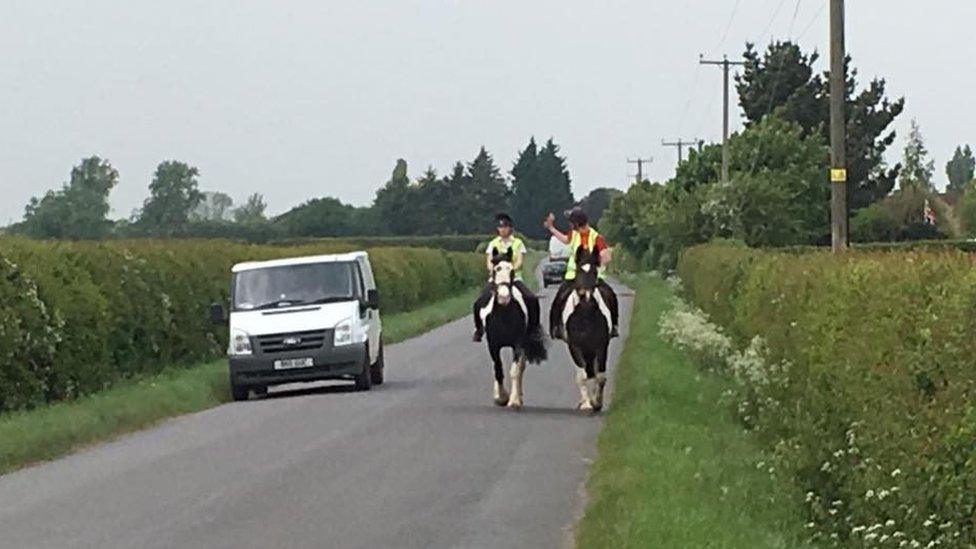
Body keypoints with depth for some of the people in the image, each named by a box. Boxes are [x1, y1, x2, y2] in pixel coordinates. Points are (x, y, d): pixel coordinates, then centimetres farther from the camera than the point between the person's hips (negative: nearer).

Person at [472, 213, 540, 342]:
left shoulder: (518, 243, 7)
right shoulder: (493, 244, 11)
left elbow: (520, 261, -4)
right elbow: (489, 261, 0)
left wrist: (512, 269, -25)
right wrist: (493, 269, -23)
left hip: (514, 277, -1)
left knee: (532, 299, -23)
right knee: (479, 303, -19)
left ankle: (533, 326, -6)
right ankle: (479, 329, 2)